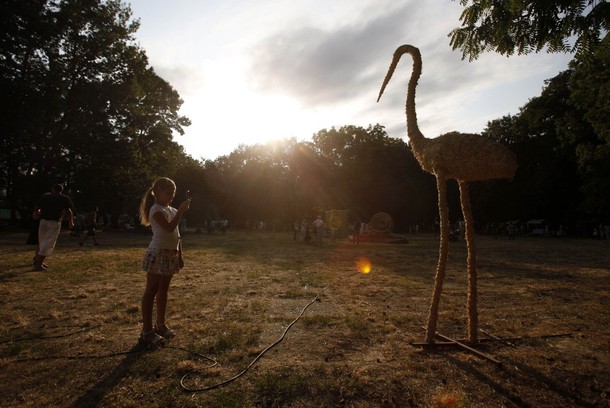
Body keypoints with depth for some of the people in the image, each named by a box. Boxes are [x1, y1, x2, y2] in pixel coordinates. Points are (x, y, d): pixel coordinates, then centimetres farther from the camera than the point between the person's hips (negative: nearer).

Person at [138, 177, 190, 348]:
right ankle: (146, 331, 3)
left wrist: (180, 256, 16)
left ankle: (160, 324, 26)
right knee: (151, 291, -3)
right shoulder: (156, 210, -11)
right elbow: (169, 228, -27)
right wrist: (180, 211, -23)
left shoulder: (171, 210, 15)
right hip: (158, 254, -8)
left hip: (170, 254, 9)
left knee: (163, 291, 15)